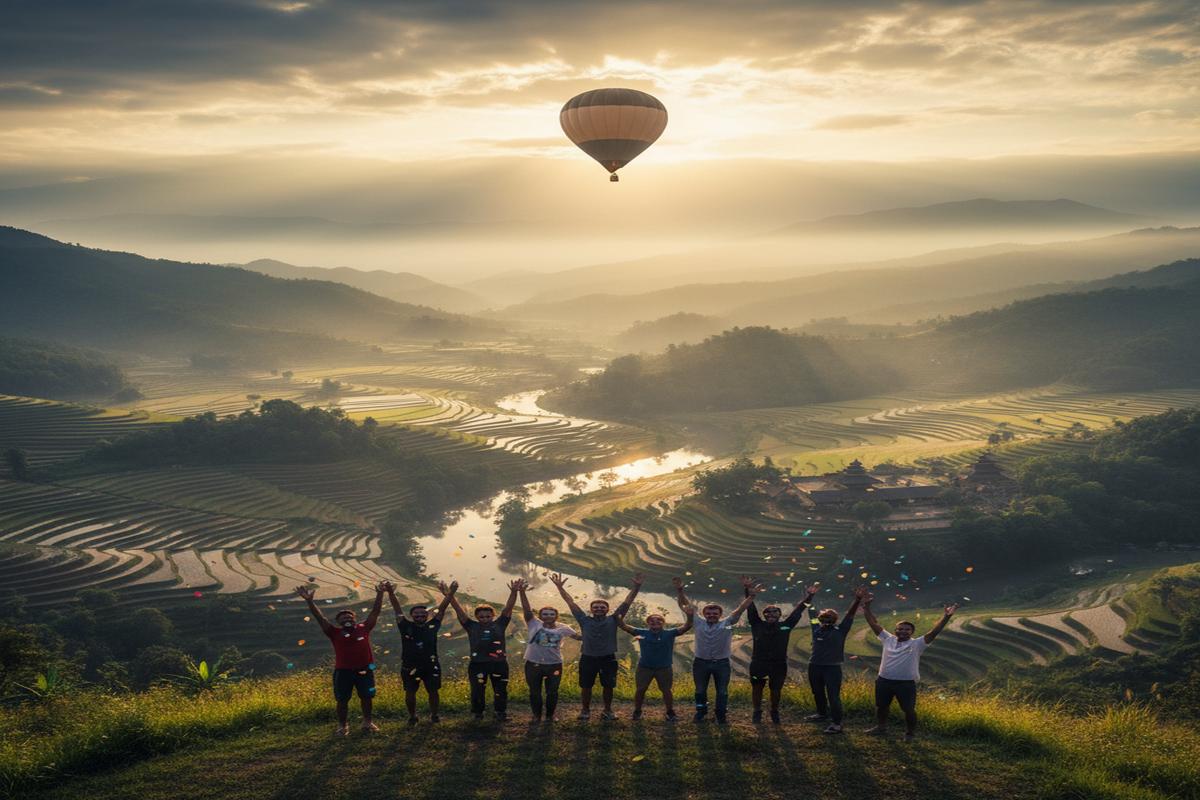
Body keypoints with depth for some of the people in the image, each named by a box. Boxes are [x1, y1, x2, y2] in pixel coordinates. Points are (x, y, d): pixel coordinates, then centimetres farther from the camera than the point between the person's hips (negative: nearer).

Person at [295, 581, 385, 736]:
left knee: (366, 697, 11)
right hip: (343, 671, -1)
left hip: (364, 670, 1)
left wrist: (379, 595, 0)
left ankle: (367, 723, 28)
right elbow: (320, 618, -4)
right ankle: (342, 726, 19)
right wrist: (309, 601, -14)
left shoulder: (364, 628, 5)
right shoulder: (335, 633, 2)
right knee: (342, 700, 5)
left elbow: (375, 612, 6)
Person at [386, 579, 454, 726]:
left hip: (431, 665, 1)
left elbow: (441, 609, -3)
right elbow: (397, 609, -9)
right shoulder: (406, 626, -3)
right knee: (410, 693, 4)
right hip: (410, 666, -1)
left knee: (433, 691, 8)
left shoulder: (432, 626, 0)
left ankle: (434, 715, 27)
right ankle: (412, 716, 24)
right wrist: (391, 593, -22)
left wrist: (449, 595, -17)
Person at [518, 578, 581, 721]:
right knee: (534, 692, 10)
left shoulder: (562, 628, 0)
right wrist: (522, 592, -28)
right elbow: (527, 609, -15)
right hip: (533, 664, -1)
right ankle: (537, 715, 27)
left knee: (552, 692, 10)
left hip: (554, 665, 1)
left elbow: (578, 636, 11)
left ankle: (550, 715, 29)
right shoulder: (534, 625, -5)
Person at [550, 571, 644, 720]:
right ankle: (585, 710, 23)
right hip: (588, 658, 0)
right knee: (586, 686, 8)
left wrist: (636, 587, -9)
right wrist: (560, 587, -1)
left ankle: (608, 710, 23)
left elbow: (627, 602, 0)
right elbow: (571, 602, 3)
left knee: (608, 686, 8)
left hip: (608, 658, 0)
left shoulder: (613, 620, 3)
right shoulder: (585, 621, 4)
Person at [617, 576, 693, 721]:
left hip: (664, 667, -1)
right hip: (644, 667, 1)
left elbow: (687, 626, -16)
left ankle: (670, 712, 23)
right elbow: (623, 626, -10)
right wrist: (618, 614, -25)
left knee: (666, 690, 6)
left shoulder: (670, 633, -8)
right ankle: (637, 712, 21)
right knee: (640, 690, 3)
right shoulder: (642, 633, -6)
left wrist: (690, 616, -35)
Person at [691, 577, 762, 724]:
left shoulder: (727, 623, -5)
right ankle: (701, 712, 34)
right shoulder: (699, 623, -1)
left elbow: (740, 609, -13)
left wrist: (750, 595, -27)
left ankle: (721, 715, 22)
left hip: (721, 663, -1)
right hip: (701, 662, 1)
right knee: (700, 690, 15)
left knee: (722, 691, 7)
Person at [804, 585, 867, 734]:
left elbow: (850, 615, -12)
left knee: (833, 696, -8)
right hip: (814, 666, 5)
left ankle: (836, 723, -6)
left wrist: (857, 600, -23)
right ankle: (822, 714, 41)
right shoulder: (816, 628, 5)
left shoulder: (840, 630, -5)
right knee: (818, 693, 20)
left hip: (833, 667, -5)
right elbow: (811, 613, 13)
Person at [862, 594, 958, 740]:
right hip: (884, 681, 3)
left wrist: (946, 617, -25)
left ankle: (910, 733, 22)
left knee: (909, 710, 1)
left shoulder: (916, 644, -4)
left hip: (906, 683, -3)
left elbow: (934, 632, -13)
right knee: (881, 706, 18)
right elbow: (874, 623, 5)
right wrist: (867, 607, -2)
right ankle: (881, 727, 40)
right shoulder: (888, 639, 5)